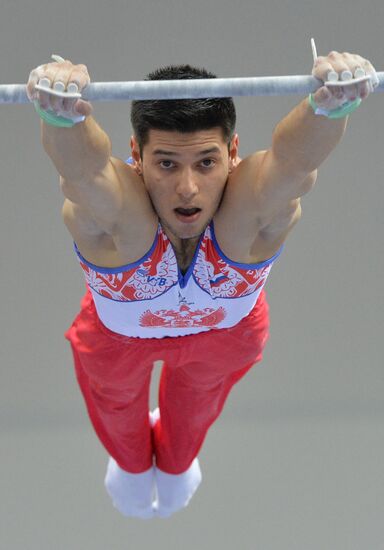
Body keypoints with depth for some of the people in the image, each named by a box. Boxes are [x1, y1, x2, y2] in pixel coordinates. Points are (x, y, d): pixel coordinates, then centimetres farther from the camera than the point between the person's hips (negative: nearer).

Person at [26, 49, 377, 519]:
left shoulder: (254, 206, -48)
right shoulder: (113, 209, -49)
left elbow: (297, 155, -70)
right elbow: (80, 163, -71)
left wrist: (330, 104, -91)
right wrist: (62, 112, -93)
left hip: (228, 329, 1)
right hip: (120, 333, -1)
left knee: (198, 400, 34)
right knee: (117, 397, 32)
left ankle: (176, 461, 70)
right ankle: (131, 463, 69)